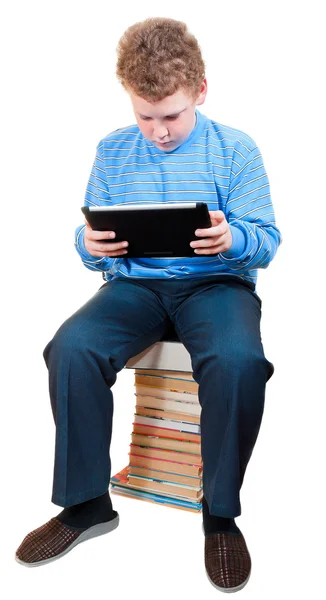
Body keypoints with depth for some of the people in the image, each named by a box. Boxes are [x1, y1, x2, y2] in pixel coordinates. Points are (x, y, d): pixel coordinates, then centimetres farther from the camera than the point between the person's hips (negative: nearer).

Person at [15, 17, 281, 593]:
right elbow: (89, 238, 10)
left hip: (216, 281, -2)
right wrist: (91, 245, -15)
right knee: (70, 349, -25)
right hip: (134, 283, 3)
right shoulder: (112, 151, 10)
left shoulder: (235, 150, 3)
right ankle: (86, 503, -2)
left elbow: (266, 240, 0)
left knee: (239, 361, -34)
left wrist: (232, 238, -24)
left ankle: (221, 514, -7)